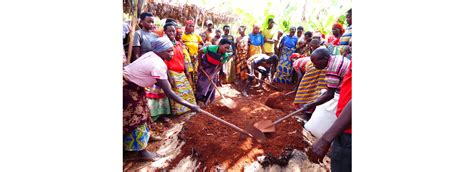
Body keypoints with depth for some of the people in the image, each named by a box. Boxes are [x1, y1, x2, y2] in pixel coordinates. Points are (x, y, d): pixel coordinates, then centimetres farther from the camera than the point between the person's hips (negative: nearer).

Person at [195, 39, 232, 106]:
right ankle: (200, 99, 15)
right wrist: (200, 65, -15)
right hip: (204, 66, -3)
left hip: (213, 68, 3)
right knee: (202, 82, 1)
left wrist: (214, 75, -25)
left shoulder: (225, 56, -23)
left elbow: (219, 66, -13)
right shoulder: (211, 48, -33)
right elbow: (200, 52, -18)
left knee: (212, 83, 6)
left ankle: (207, 99, 23)